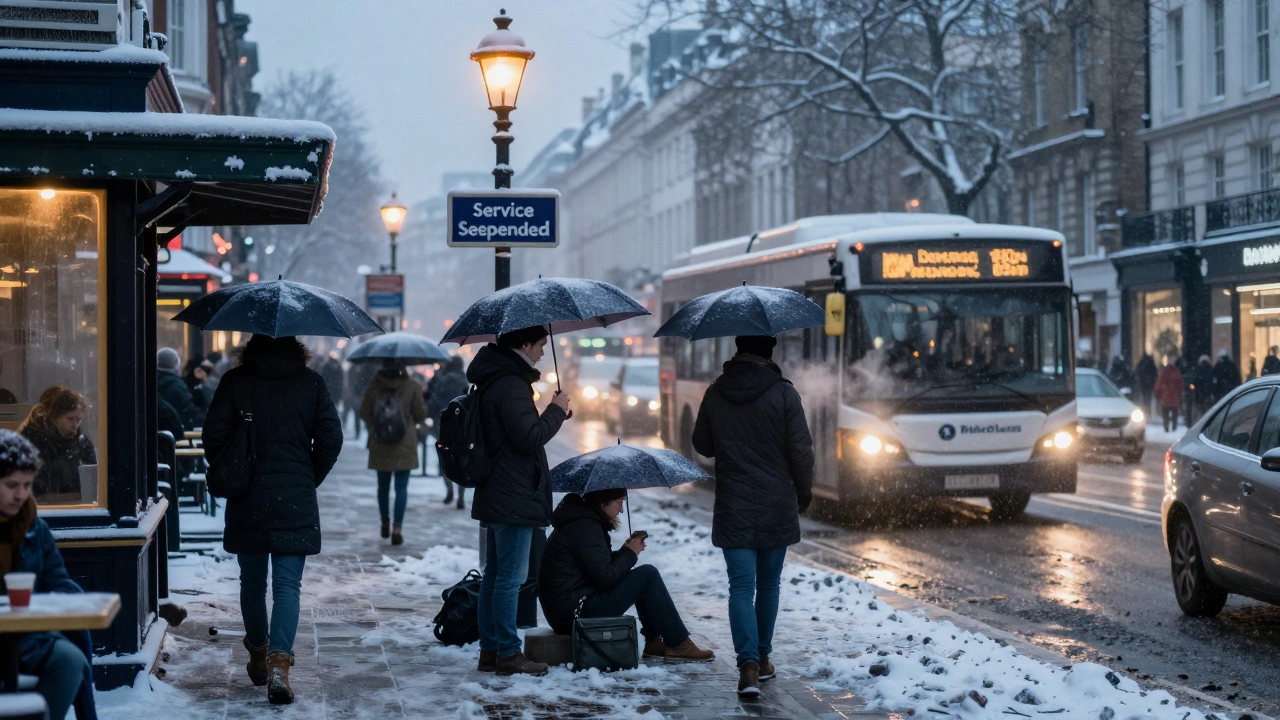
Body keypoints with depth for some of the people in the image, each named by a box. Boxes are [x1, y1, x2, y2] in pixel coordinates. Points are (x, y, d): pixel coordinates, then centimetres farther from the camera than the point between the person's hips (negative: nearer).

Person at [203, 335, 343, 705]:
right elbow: (331, 438, -1)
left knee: (252, 582, 17)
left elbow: (214, 437, -5)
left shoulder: (235, 381, -2)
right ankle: (279, 663, -18)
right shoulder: (312, 382, 0)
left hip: (247, 499, 1)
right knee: (287, 585, -2)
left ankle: (258, 655, 32)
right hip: (296, 500, -1)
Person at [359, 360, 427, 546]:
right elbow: (421, 414, -3)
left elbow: (364, 413, 1)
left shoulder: (374, 386, -5)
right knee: (401, 487, 0)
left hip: (379, 446, 2)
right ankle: (396, 529, -10)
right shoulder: (412, 387, -10)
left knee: (383, 485, 18)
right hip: (404, 446, -2)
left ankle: (385, 524, 31)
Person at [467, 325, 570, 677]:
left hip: (496, 498, 11)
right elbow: (531, 437, -23)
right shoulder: (511, 386, -18)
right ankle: (508, 653, -3)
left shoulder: (494, 380, 15)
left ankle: (490, 649, 18)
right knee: (510, 576, -6)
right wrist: (556, 410, -11)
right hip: (515, 498, -11)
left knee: (495, 575, 13)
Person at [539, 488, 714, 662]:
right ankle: (679, 645, -5)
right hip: (576, 612, -11)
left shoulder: (580, 522, 17)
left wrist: (626, 550, 7)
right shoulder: (585, 527, -15)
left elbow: (602, 567, 20)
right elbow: (606, 577, -20)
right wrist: (630, 554, -5)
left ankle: (654, 641, 16)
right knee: (648, 575, -9)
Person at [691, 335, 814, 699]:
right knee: (768, 585, 15)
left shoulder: (715, 393, -1)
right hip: (776, 508, -1)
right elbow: (801, 451, -8)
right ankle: (762, 658, 27)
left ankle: (748, 665, -19)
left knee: (741, 587, -3)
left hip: (733, 509, 1)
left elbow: (702, 445, 10)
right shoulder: (784, 394, -11)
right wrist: (804, 492, 8)